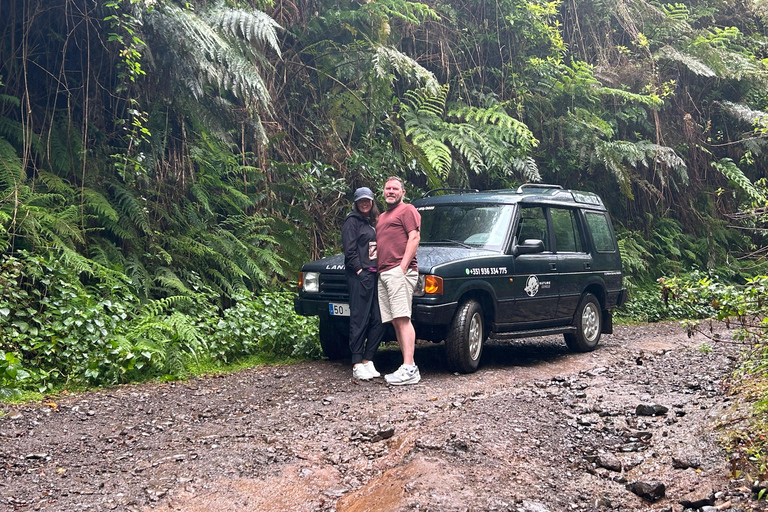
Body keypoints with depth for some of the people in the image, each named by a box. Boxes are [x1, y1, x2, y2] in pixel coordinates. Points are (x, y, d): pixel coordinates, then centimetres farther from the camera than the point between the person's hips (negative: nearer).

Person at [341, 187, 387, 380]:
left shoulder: (374, 222, 22)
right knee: (360, 319, -8)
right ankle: (357, 365, -6)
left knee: (378, 320, 3)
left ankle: (368, 360, 10)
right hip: (360, 275, -8)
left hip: (375, 274, 8)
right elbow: (349, 250, -9)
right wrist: (359, 270, -15)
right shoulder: (352, 221, 0)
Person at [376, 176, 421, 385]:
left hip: (399, 271, -9)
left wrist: (403, 266, -16)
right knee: (395, 321, 3)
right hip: (383, 273, 9)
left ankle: (409, 369, -21)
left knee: (402, 319, -16)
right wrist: (375, 267, 16)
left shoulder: (407, 210, 4)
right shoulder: (382, 217, 30)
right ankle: (408, 367, 4)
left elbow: (414, 238, -7)